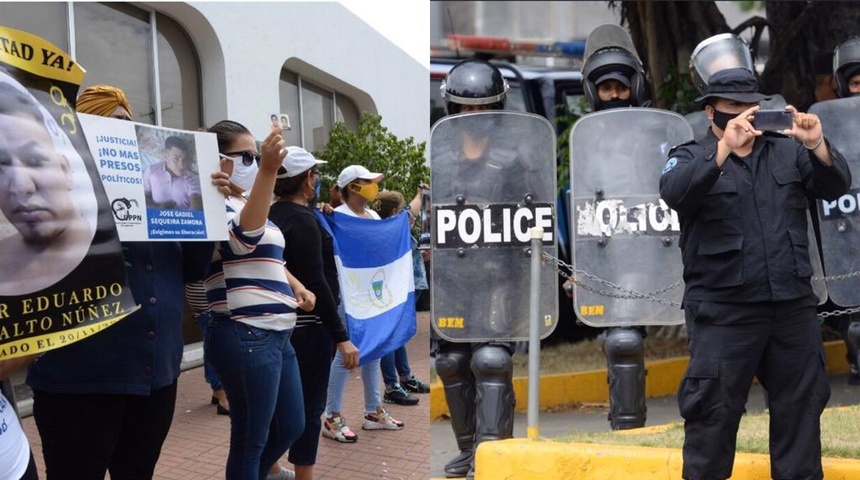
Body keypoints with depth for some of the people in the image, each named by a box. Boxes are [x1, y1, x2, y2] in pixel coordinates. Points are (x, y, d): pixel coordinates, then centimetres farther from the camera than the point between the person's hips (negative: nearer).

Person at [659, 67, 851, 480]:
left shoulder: (787, 152, 12)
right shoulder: (691, 158, 1)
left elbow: (836, 187, 2)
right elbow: (674, 193, -20)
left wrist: (817, 145, -16)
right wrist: (724, 148, -30)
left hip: (793, 306, 4)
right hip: (723, 311, -4)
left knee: (800, 406, 14)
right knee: (714, 411, 1)